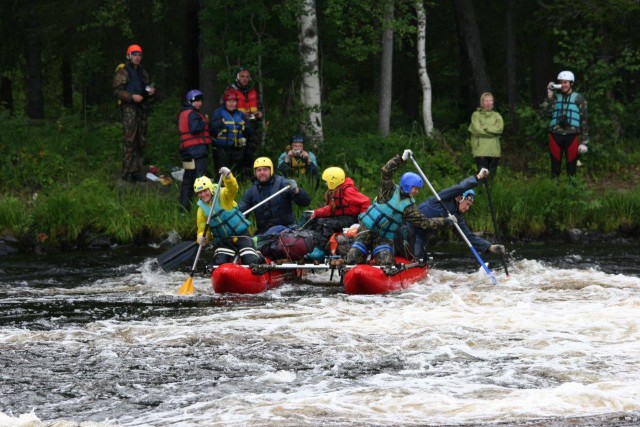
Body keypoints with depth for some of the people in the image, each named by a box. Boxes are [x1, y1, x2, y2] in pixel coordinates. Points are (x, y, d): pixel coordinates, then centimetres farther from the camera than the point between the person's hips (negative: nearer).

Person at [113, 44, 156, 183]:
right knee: (130, 140, -12)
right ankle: (126, 172, -10)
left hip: (141, 108, 7)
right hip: (128, 107, -7)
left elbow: (148, 85, 28)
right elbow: (117, 90, -8)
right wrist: (131, 97, -20)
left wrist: (151, 92, 5)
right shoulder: (122, 71, -3)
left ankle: (136, 170, 15)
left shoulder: (142, 72, 19)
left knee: (141, 140, 8)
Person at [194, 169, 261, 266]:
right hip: (223, 241, 3)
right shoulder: (202, 209, 2)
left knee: (251, 262, -14)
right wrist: (202, 238, -23)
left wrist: (227, 176, -52)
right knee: (220, 263, -18)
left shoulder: (223, 196, -9)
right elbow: (202, 230, 1)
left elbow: (233, 188, -31)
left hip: (241, 235, -3)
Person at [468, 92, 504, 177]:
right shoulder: (476, 115, 5)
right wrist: (493, 131, -6)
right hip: (481, 151, -4)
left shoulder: (496, 115, 14)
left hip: (494, 151, 4)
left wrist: (484, 127, -9)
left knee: (492, 176, 6)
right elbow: (477, 130, -10)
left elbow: (500, 128, -5)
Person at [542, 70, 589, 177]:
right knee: (555, 166, 5)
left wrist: (584, 141, -2)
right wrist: (550, 95, -8)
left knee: (571, 166, 0)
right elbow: (548, 112, -4)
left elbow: (584, 121, 4)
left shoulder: (579, 99, 5)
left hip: (571, 136, -2)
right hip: (556, 135, 2)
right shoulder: (555, 97, 12)